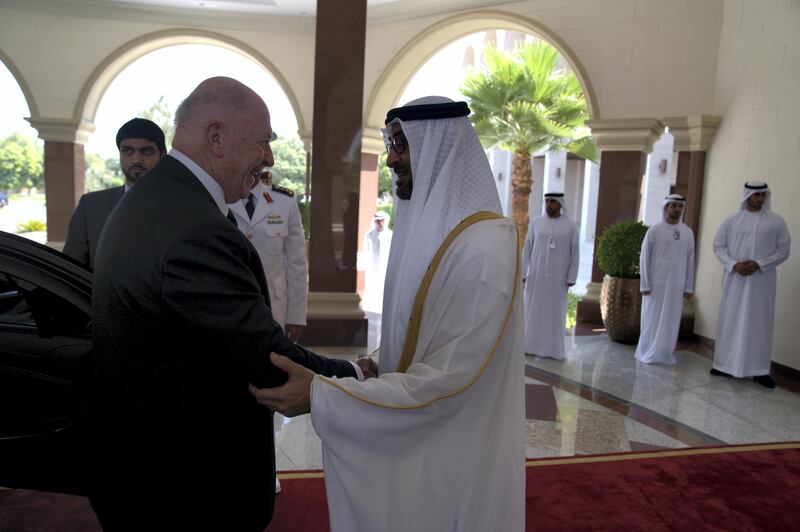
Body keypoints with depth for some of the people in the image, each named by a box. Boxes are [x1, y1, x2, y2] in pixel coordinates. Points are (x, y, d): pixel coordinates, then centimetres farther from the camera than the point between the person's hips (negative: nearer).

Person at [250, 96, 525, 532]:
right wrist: (379, 368, -3)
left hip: (452, 462, -8)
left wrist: (322, 397, -26)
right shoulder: (432, 228, 4)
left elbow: (447, 381, -27)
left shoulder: (483, 247, -24)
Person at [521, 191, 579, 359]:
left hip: (558, 277, -2)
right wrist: (523, 273, 0)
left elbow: (575, 253, -1)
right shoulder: (535, 223, 3)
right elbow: (527, 249, 5)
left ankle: (552, 348, 12)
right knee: (532, 309, 5)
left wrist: (571, 278, -6)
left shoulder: (570, 226, -2)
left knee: (555, 312, 3)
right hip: (536, 275, 2)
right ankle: (530, 345, 15)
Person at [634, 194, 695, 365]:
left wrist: (689, 287, 6)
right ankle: (648, 353, 15)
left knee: (670, 320, 8)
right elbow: (644, 258, -4)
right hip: (656, 282, -3)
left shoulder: (688, 233, 6)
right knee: (652, 319, 4)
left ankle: (665, 354, 19)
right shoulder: (654, 230, -4)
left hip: (676, 284, 3)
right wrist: (644, 284, -8)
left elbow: (690, 261, 8)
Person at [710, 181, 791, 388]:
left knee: (760, 323, 2)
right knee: (730, 320, 5)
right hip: (734, 279, 1)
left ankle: (760, 370, 10)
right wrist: (734, 264, -12)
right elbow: (718, 246, 4)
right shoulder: (731, 220, 4)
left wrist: (759, 264, -14)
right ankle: (725, 364, 14)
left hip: (762, 281, 0)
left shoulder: (776, 221, 3)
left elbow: (783, 250, 1)